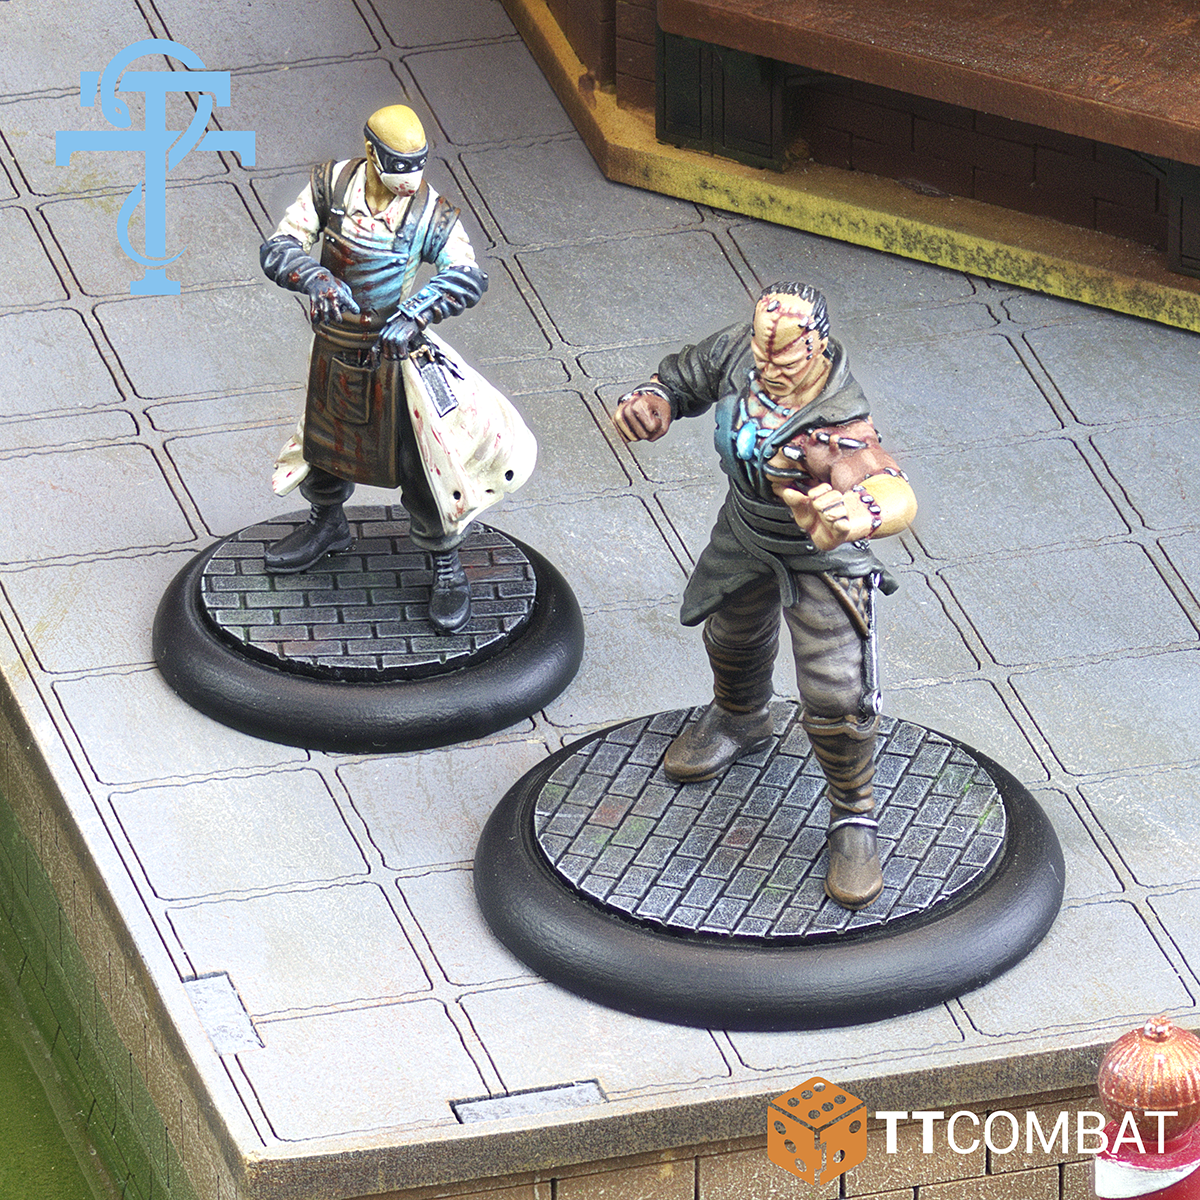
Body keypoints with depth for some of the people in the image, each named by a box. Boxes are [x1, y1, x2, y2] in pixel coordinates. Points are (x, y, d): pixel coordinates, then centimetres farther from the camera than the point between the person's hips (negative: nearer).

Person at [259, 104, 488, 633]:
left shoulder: (431, 213, -17)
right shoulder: (331, 185, -12)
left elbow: (468, 277, -26)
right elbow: (278, 249, -15)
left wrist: (414, 314, -41)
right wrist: (317, 279, -36)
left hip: (390, 352, -3)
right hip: (333, 348, 3)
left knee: (415, 460, -2)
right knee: (321, 439, 23)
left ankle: (447, 568, 15)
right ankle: (326, 524, 52)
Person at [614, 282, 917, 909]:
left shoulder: (835, 423, -45)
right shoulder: (738, 351, -26)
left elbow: (897, 496, -63)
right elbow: (682, 379, -4)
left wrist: (859, 514, -87)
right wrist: (648, 404, -27)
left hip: (822, 558, -6)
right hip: (746, 531, 6)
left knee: (835, 699, -11)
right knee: (733, 634, 31)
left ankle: (853, 820, 16)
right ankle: (739, 720, 66)